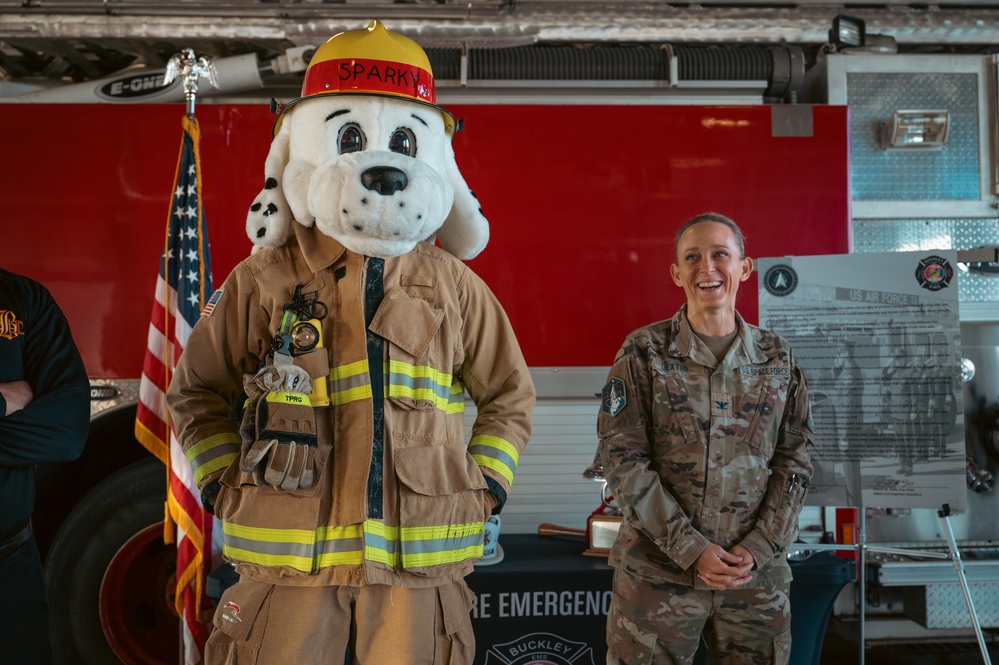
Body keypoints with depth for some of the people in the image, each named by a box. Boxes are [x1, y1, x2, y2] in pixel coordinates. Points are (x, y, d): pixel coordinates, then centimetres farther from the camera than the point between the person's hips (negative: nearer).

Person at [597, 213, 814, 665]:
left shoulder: (777, 359, 6)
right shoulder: (643, 352, -2)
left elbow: (794, 462, 6)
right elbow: (623, 460, -7)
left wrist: (759, 547, -7)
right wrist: (692, 549, -12)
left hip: (757, 574, 2)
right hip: (657, 570, -2)